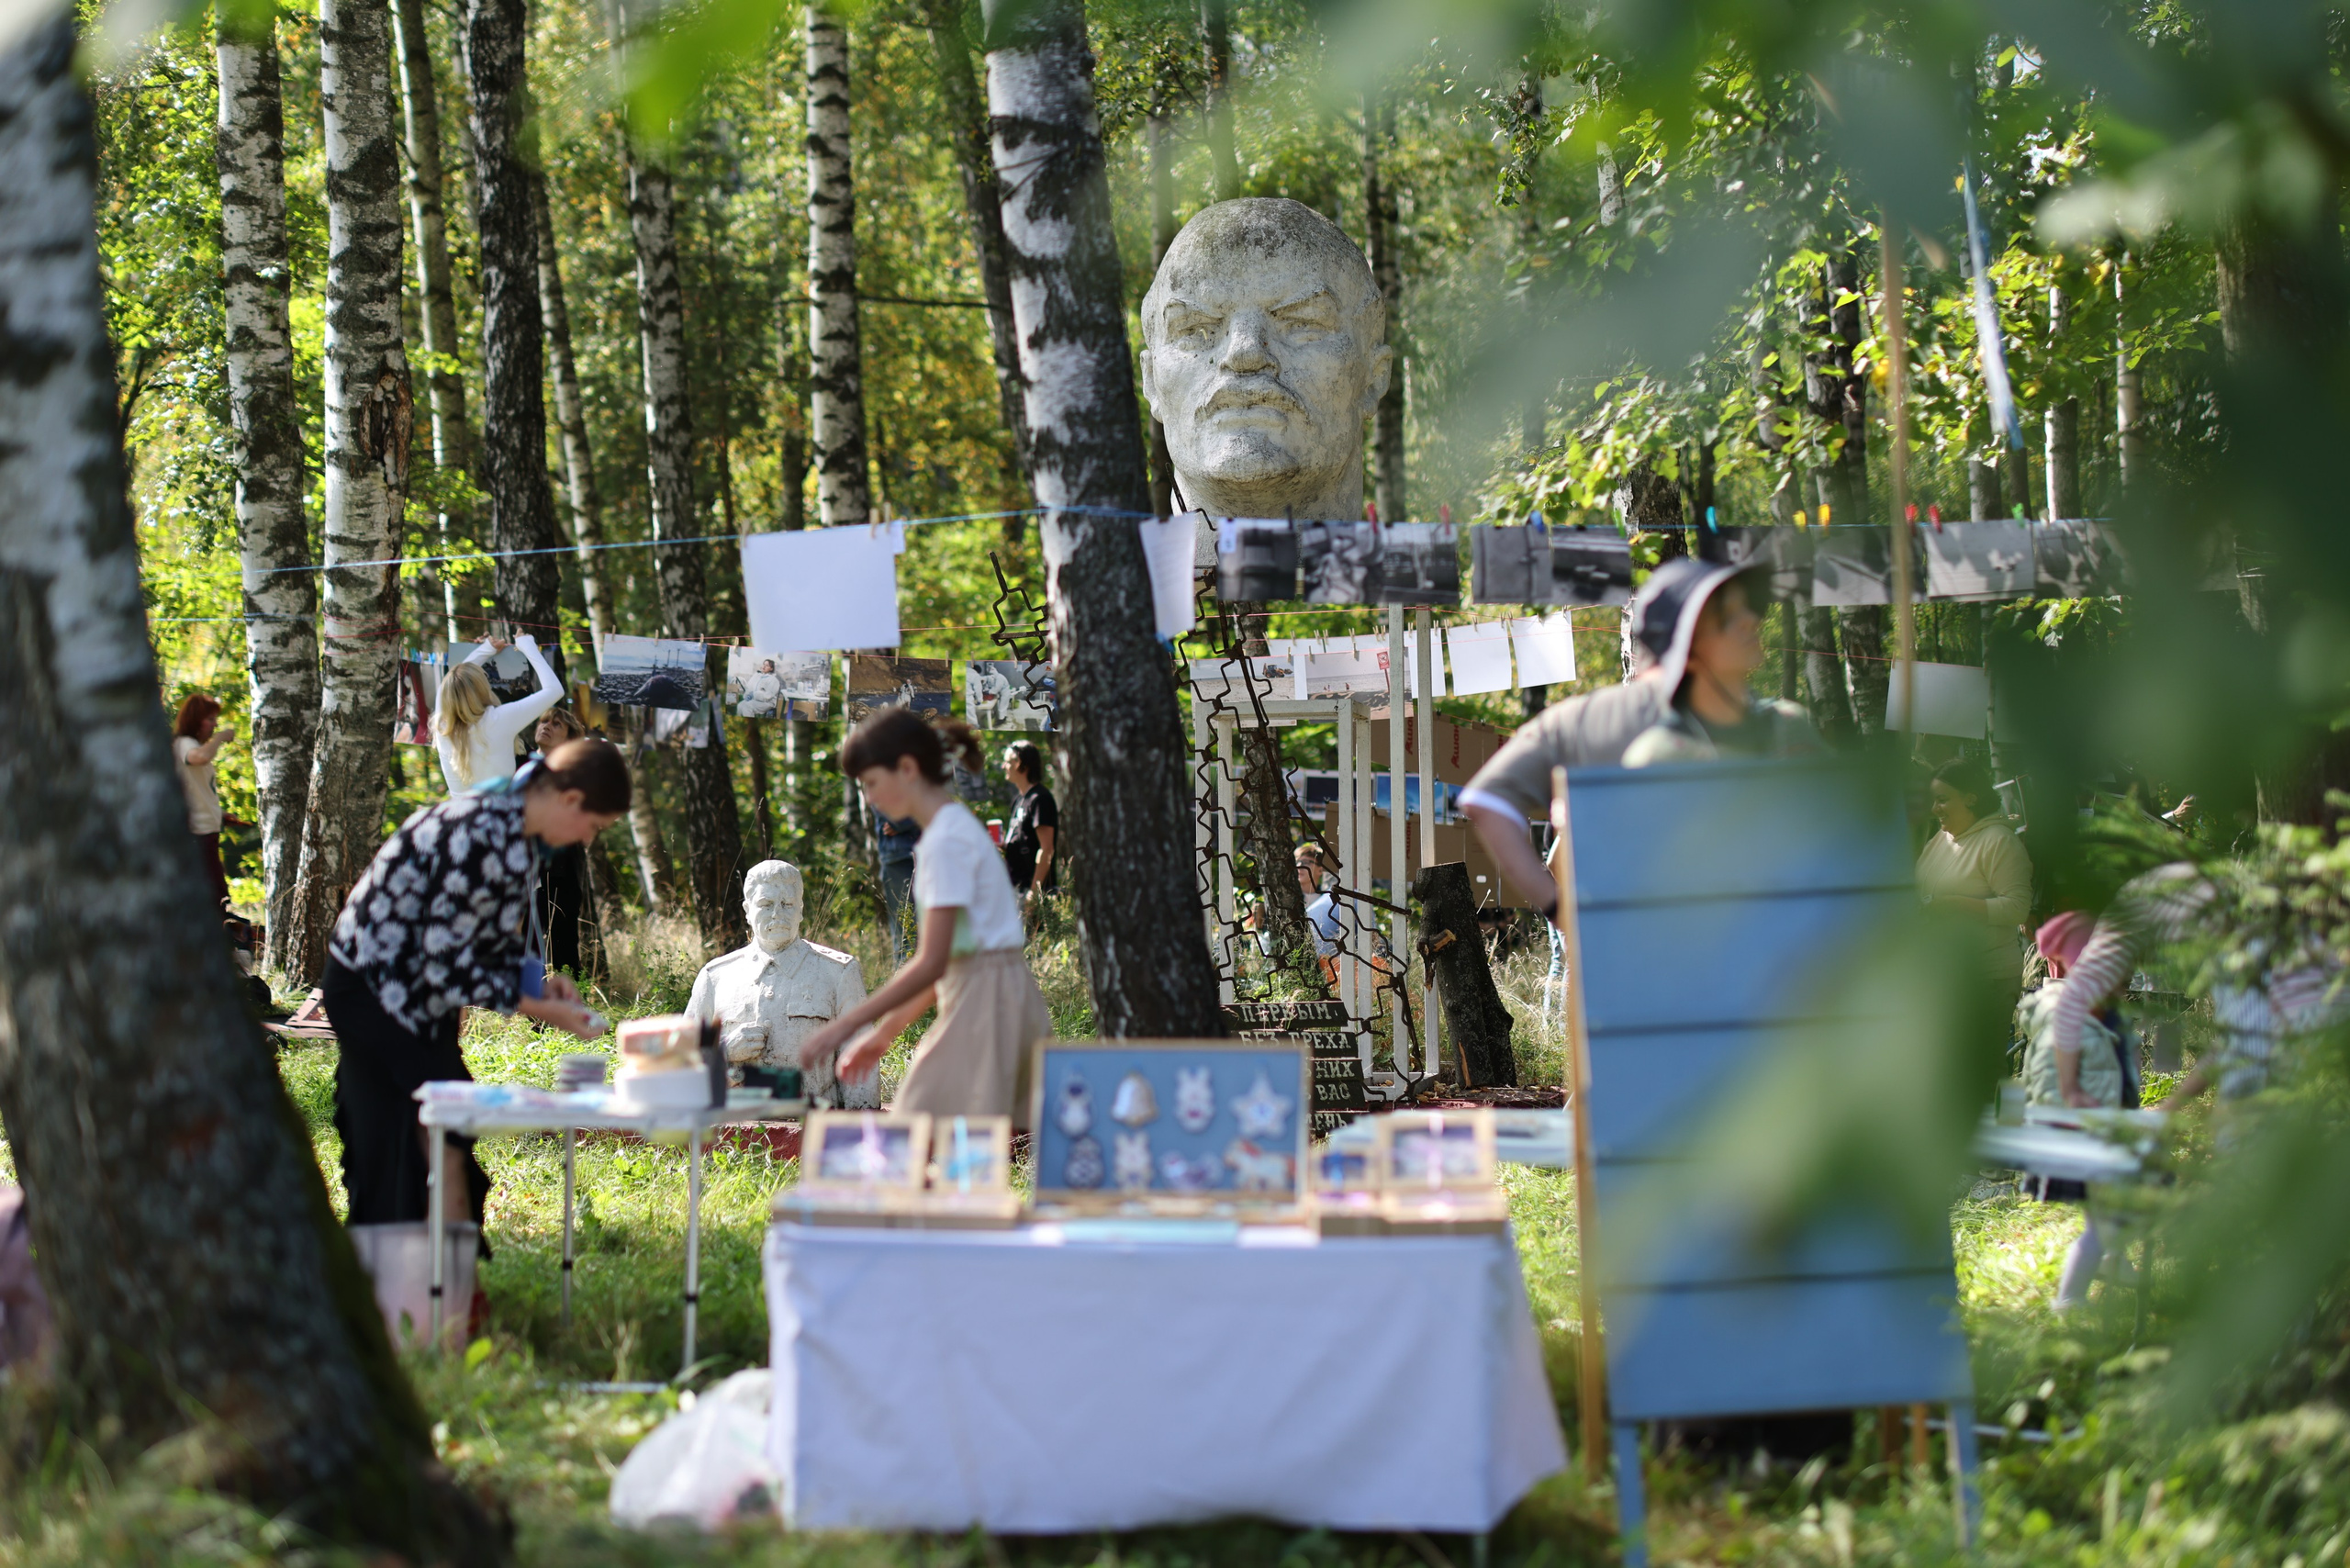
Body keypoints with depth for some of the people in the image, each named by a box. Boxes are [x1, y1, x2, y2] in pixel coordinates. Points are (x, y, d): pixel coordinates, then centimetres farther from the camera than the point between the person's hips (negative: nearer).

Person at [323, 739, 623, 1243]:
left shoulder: (519, 836, 4)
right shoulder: (486, 838, -27)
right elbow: (444, 961, -25)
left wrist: (538, 981, -2)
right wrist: (539, 1009, -19)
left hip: (417, 993, 10)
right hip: (373, 989, -10)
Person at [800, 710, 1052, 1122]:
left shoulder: (947, 839, -13)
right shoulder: (954, 826, 17)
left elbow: (932, 964, -18)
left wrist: (846, 1025, -17)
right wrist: (885, 1031, 20)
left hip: (987, 1003, -10)